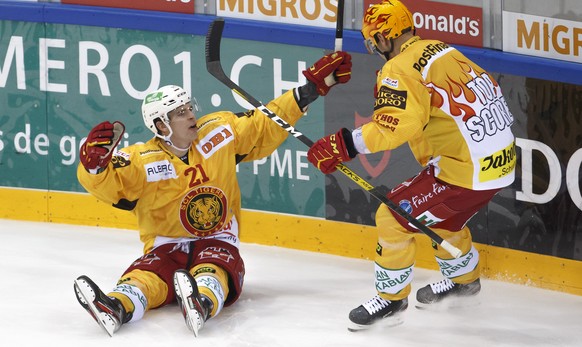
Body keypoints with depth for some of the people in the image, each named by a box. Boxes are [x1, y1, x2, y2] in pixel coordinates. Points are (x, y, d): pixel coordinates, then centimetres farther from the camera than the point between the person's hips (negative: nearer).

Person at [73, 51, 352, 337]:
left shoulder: (219, 132, 2)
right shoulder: (142, 161, -9)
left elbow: (265, 125, 11)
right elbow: (102, 182, -19)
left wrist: (314, 86, 9)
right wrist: (95, 160, -44)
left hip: (217, 243, 1)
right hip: (166, 248, -1)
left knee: (212, 273, -36)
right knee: (144, 279, -33)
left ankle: (202, 302, -68)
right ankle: (117, 307, -63)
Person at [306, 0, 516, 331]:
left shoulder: (401, 69, -15)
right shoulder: (443, 50, 12)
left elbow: (395, 125, -30)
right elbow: (487, 86, 20)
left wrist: (345, 145, -29)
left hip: (466, 169, -9)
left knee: (393, 217, 0)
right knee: (440, 215, 32)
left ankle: (391, 298, 12)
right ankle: (464, 279, 53)